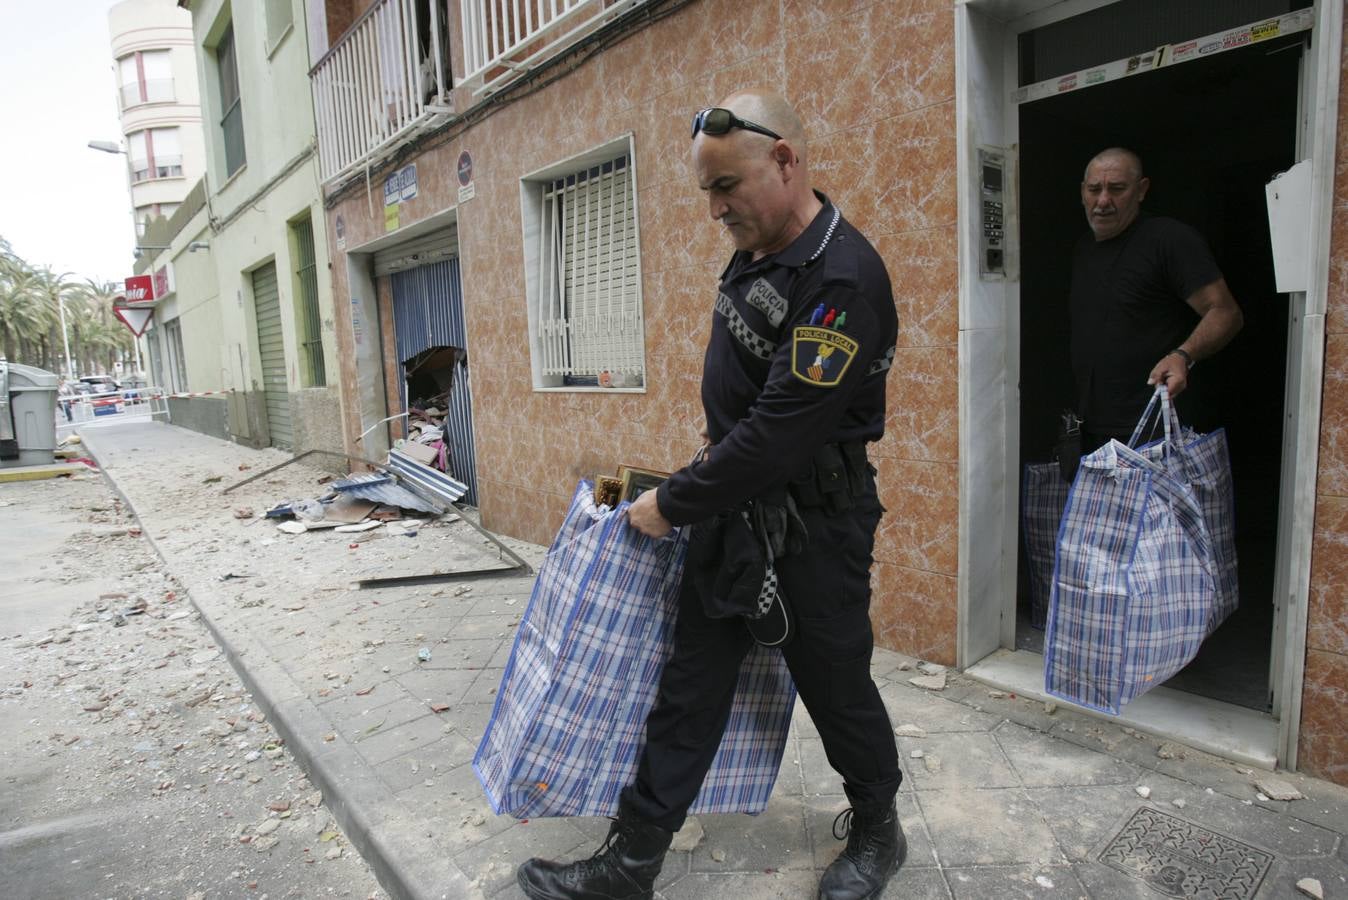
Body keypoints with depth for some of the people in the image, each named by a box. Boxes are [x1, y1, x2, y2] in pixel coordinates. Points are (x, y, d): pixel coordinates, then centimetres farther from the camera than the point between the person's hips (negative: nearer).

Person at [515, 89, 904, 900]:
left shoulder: (843, 278, -23)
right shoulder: (754, 255, 7)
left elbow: (782, 432, -27)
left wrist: (674, 505, -17)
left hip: (814, 523, -8)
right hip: (733, 506, 8)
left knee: (836, 687, 12)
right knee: (690, 686, 11)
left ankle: (878, 833, 41)